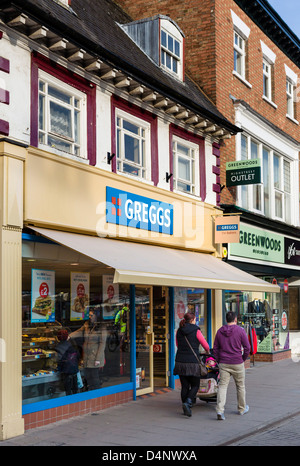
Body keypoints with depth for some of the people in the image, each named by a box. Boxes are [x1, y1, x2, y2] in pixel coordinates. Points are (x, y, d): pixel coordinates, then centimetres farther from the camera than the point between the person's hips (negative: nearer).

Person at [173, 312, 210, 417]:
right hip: (193, 362, -4)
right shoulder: (196, 331, -6)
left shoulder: (179, 331, 6)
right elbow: (206, 346, 3)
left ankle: (186, 409, 14)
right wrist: (207, 352, 26)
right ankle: (187, 403, -14)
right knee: (195, 385, 8)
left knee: (184, 386, 11)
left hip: (180, 361, 4)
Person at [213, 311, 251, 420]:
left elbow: (215, 349, 7)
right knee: (240, 386, 15)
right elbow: (247, 347, -6)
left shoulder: (220, 331, 4)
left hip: (223, 363, 2)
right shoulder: (240, 331, -6)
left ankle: (220, 410, -15)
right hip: (237, 364, -2)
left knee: (222, 386, 0)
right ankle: (242, 408, 30)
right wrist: (243, 359, 9)